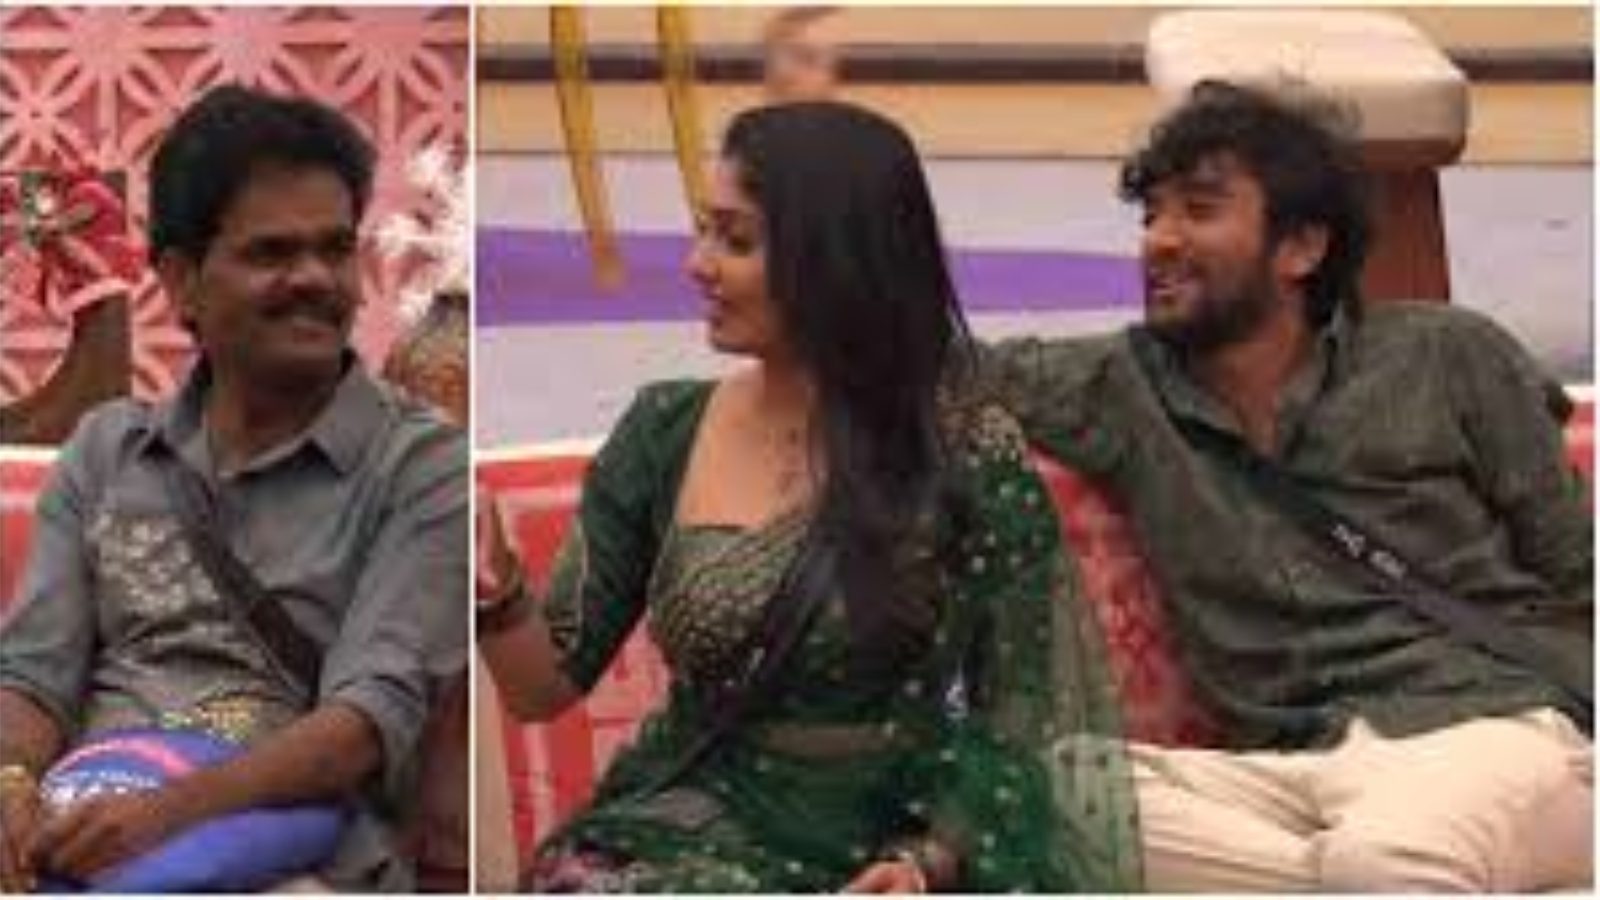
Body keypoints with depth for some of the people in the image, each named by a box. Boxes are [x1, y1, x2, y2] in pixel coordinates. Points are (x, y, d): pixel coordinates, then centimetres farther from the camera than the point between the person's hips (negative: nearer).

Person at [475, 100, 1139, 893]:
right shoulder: (664, 430, 5)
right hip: (684, 836, 3)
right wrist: (498, 592, -12)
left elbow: (1016, 723, 0)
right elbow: (545, 685, 8)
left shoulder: (971, 460, -5)